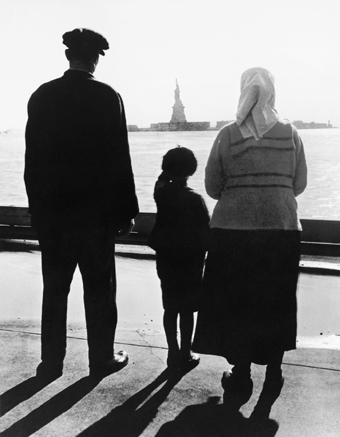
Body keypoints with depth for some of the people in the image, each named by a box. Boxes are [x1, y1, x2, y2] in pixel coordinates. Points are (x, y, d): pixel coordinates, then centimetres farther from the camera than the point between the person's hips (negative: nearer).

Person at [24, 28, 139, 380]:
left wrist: (37, 206, 11)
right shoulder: (107, 97, -8)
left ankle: (51, 362, 19)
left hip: (50, 209, 3)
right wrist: (127, 211, -1)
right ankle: (102, 359, 19)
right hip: (96, 209, -3)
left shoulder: (41, 96, 2)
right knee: (99, 288, 9)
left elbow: (32, 158, 4)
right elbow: (119, 159, -8)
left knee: (54, 289, 12)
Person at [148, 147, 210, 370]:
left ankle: (173, 352, 19)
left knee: (170, 308, 12)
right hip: (189, 262, -4)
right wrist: (202, 252, 2)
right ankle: (185, 354, 14)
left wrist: (168, 170, 18)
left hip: (166, 259, 4)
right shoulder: (194, 199, -15)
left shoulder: (161, 193, -3)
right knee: (186, 310, 5)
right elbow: (205, 231, -11)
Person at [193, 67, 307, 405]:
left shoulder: (227, 135, -5)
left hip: (234, 228, -1)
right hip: (283, 228, 2)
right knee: (277, 303, 15)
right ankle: (273, 372, 24)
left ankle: (241, 375, 17)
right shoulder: (290, 134, -2)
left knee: (236, 302, 10)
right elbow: (299, 185, 4)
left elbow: (212, 187, -2)